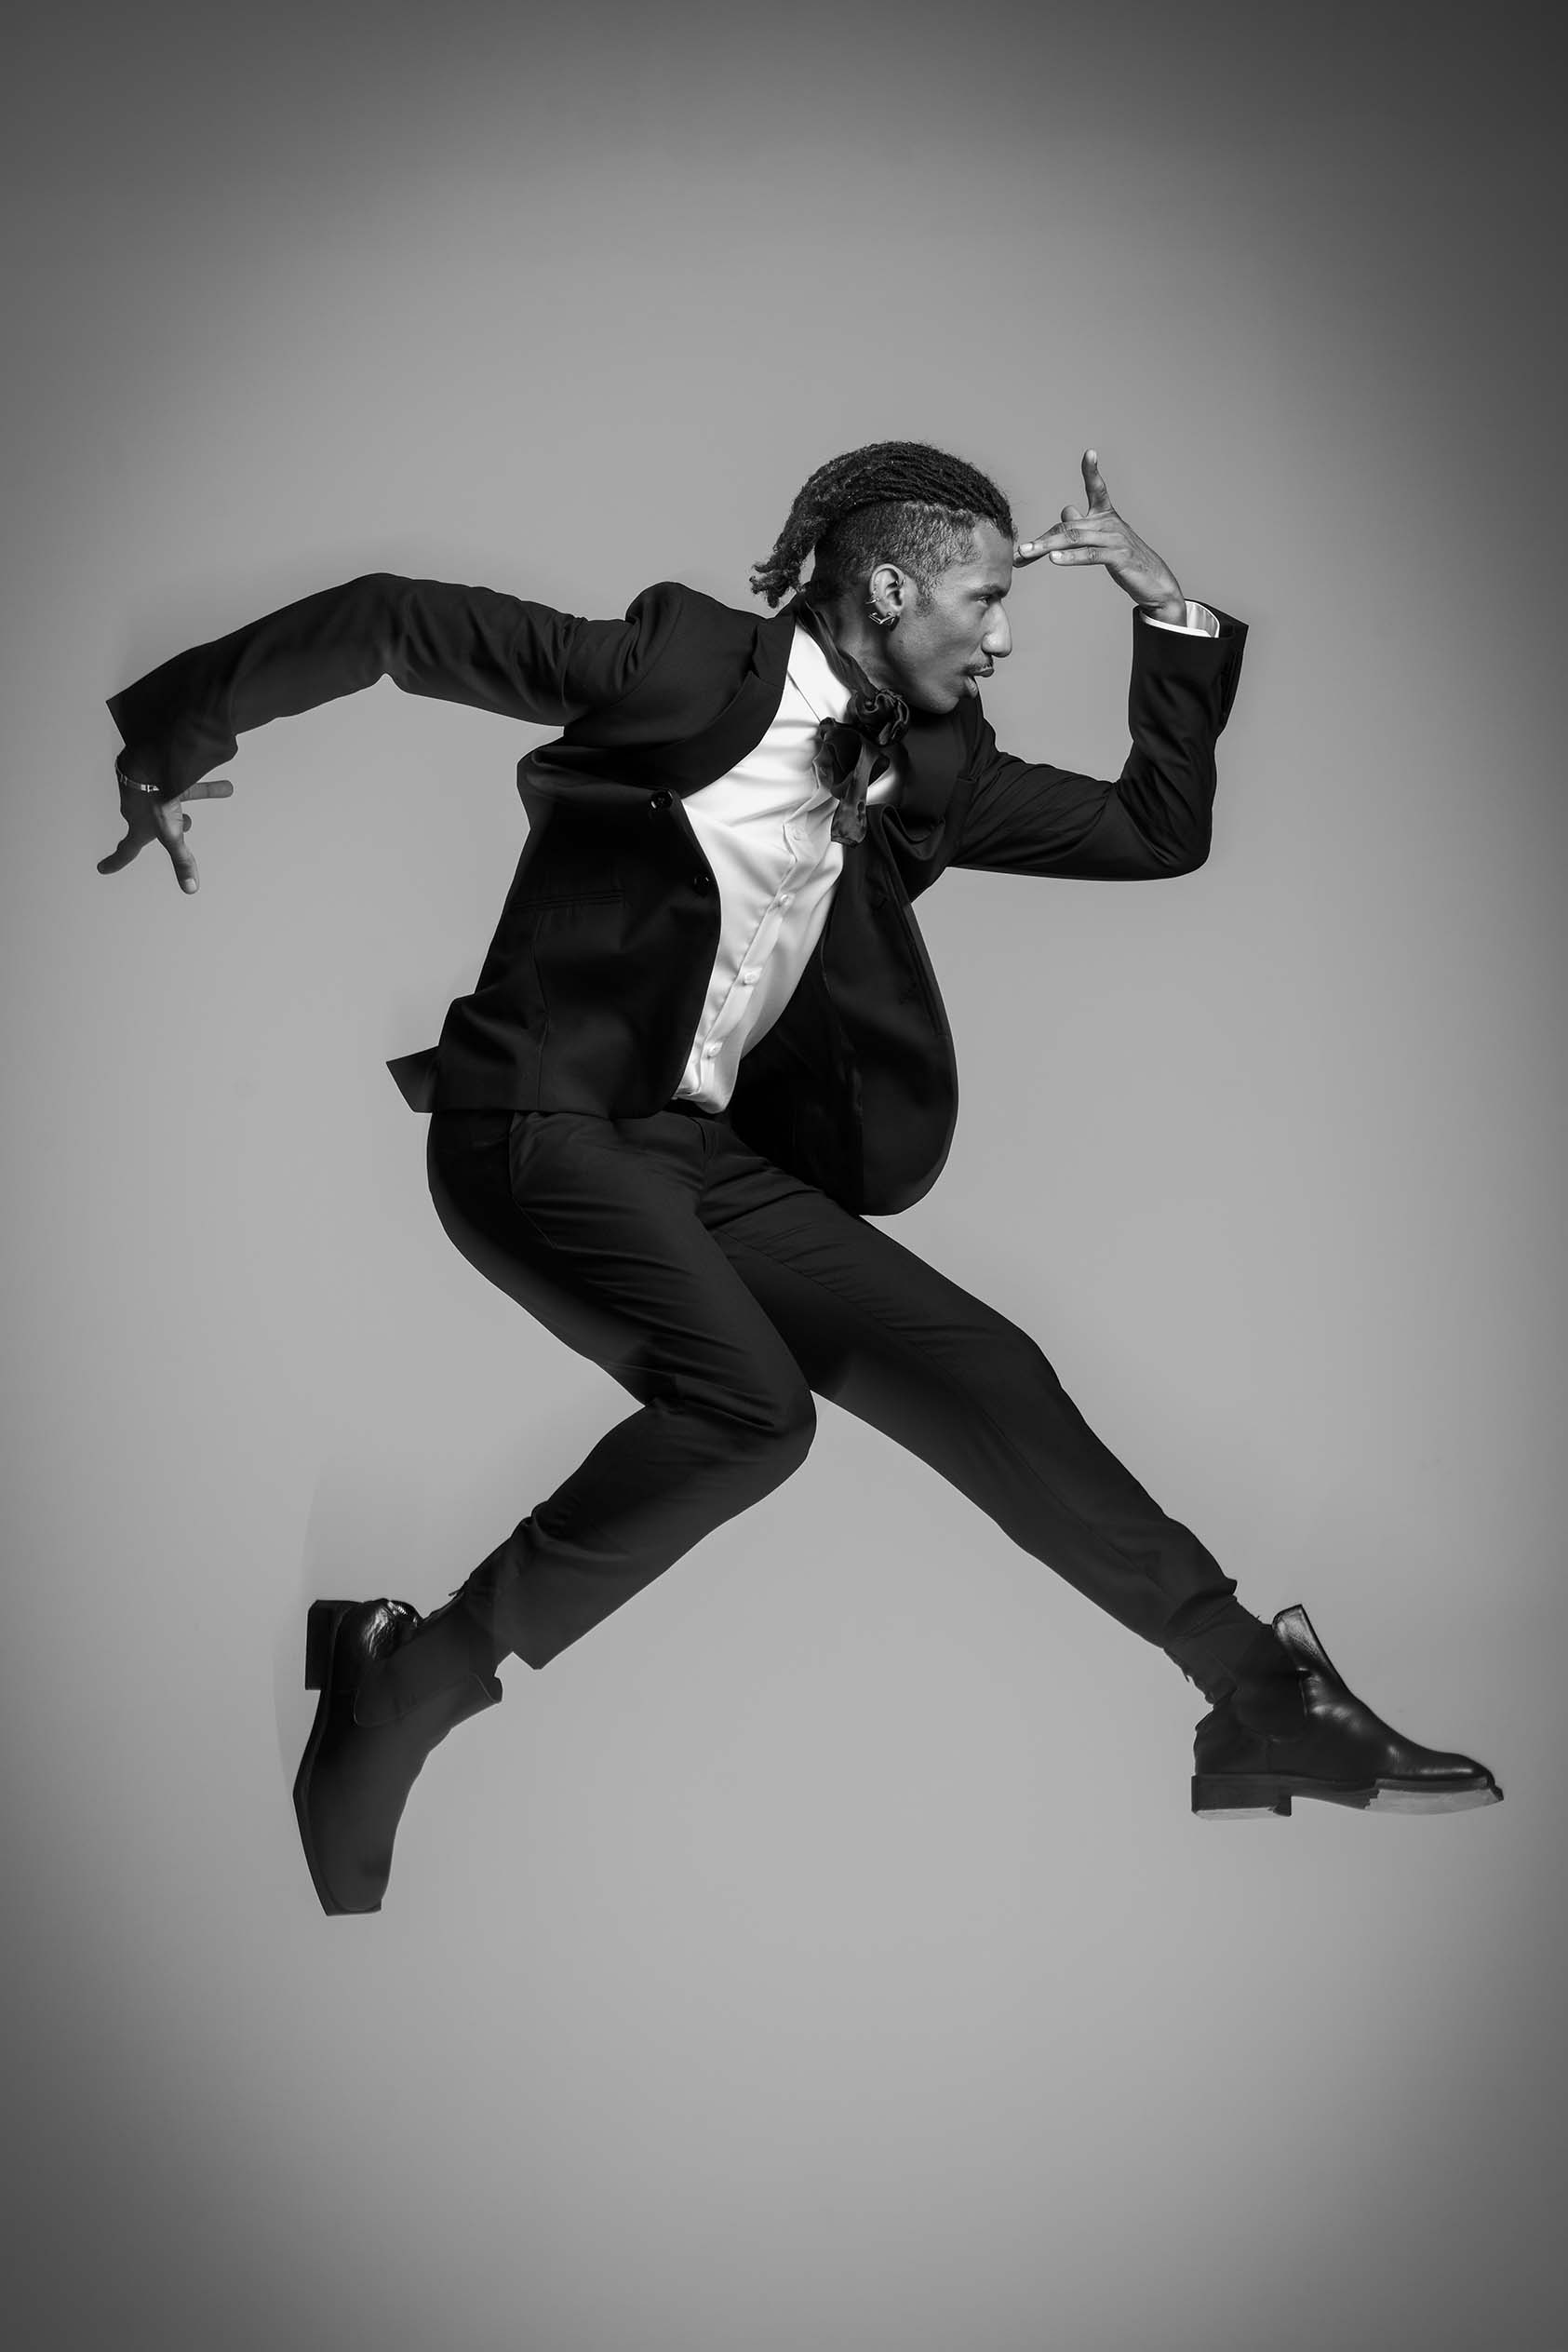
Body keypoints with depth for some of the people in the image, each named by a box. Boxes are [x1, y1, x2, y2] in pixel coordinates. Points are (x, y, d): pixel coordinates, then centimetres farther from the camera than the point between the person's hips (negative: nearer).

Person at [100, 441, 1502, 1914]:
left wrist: (1169, 609, 6)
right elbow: (396, 622, -8)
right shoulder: (694, 662, -9)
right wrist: (175, 734, -8)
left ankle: (1266, 1700, 6)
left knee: (977, 1372, -1)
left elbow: (1158, 829, 17)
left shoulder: (921, 766, 11)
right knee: (746, 1403, -30)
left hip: (701, 1148, 7)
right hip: (540, 1120, -7)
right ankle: (407, 1683, -18)